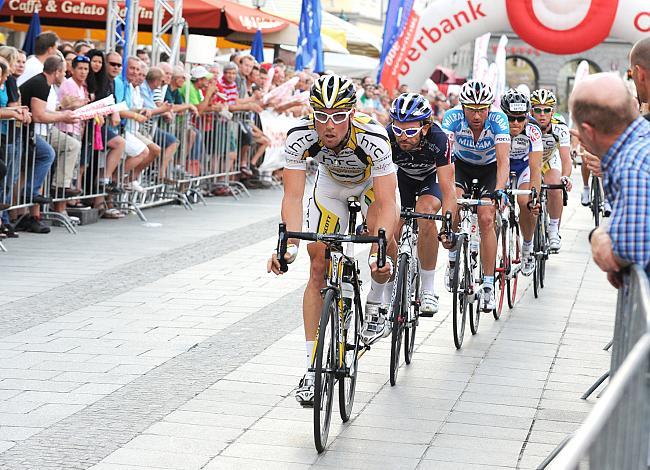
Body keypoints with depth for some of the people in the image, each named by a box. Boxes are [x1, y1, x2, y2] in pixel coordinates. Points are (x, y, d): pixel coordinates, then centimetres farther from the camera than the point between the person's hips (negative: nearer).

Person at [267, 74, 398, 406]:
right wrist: (290, 245, -52)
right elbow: (293, 196, -36)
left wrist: (378, 252, -57)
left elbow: (386, 203, -43)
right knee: (319, 267, -7)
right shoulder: (300, 136, -34)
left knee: (384, 239, -28)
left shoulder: (372, 138, -40)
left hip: (373, 181, -1)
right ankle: (312, 368, -2)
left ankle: (377, 305, 4)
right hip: (330, 184, 2)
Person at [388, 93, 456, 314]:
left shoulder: (438, 139, -38)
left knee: (425, 213, -30)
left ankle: (428, 290, -20)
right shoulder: (388, 138, -34)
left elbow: (448, 189, -39)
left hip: (433, 176, -3)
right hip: (404, 175, 3)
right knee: (391, 231, -12)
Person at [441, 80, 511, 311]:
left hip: (490, 169, -1)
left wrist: (499, 190, -53)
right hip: (462, 165, 1)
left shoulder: (498, 120, -30)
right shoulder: (453, 117, -29)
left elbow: (503, 160, -37)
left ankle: (488, 285, -8)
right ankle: (453, 259, -2)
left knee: (486, 219, -17)